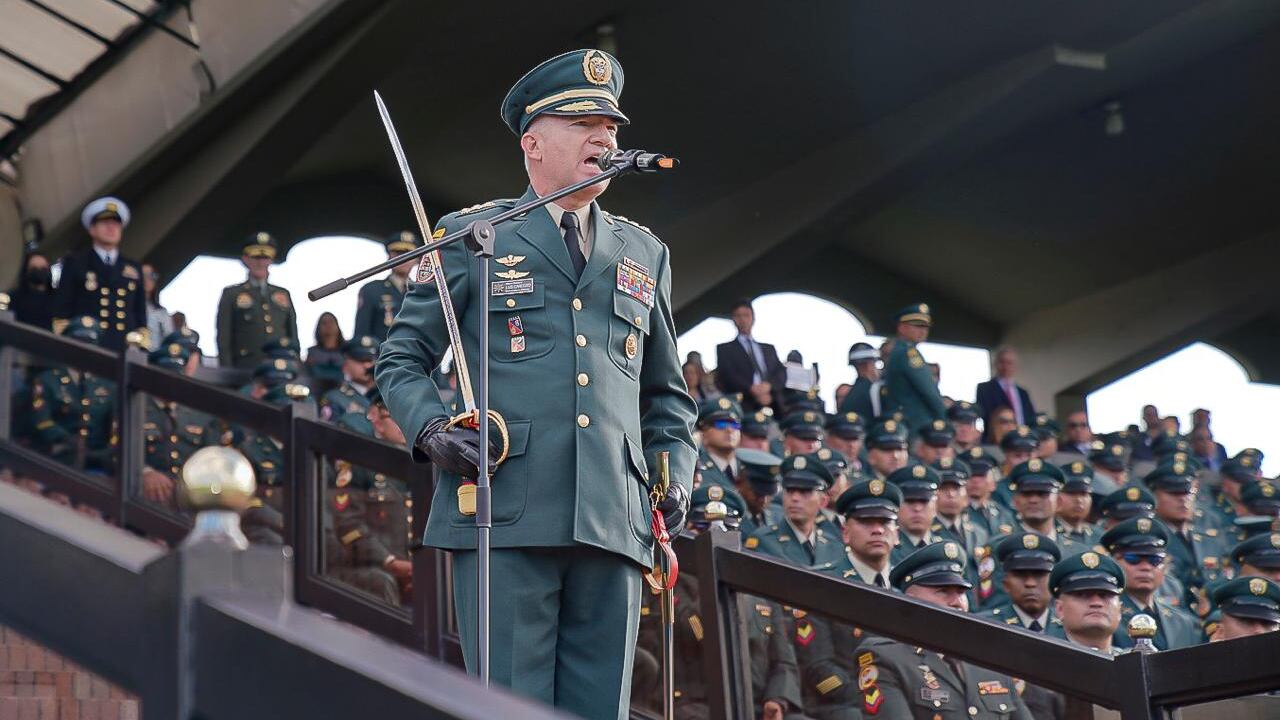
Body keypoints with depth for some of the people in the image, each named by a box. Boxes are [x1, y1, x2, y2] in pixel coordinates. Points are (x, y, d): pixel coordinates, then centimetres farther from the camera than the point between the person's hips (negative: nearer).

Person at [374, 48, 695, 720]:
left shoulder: (645, 254, 21)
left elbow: (667, 392, 27)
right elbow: (401, 359, 11)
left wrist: (675, 475, 10)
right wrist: (432, 430, -7)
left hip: (615, 525, 4)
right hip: (504, 514, -3)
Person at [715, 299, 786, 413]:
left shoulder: (769, 349, 27)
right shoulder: (725, 349, 16)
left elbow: (781, 374, 14)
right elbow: (729, 376, 1)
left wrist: (769, 385, -9)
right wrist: (753, 391, -15)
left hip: (773, 407, 3)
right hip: (745, 408, -3)